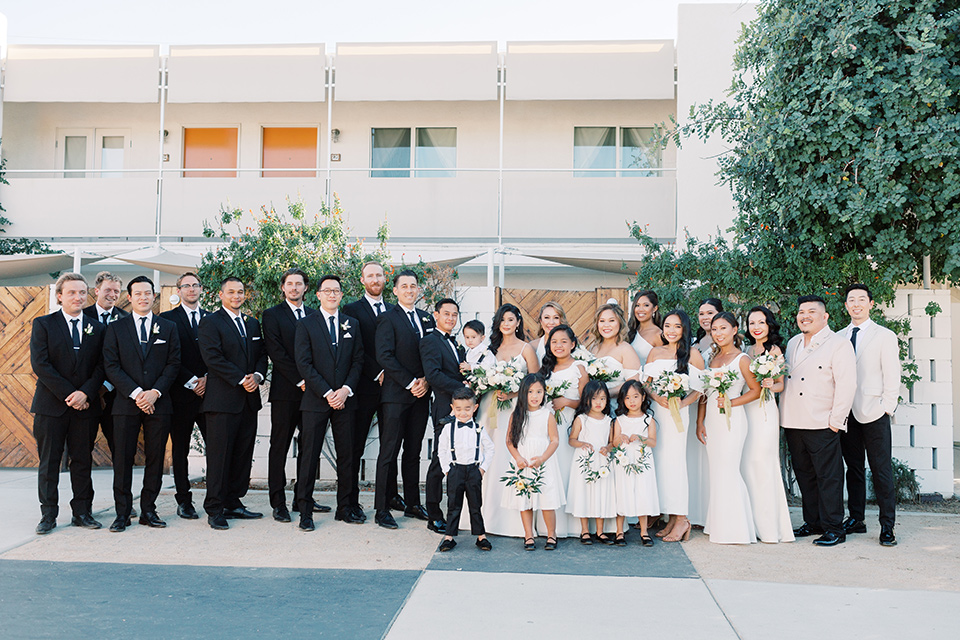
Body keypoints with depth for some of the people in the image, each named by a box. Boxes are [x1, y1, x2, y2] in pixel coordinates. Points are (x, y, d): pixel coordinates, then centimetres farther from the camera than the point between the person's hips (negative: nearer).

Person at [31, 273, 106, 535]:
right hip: (51, 405, -2)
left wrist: (86, 393, -12)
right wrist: (68, 394, -13)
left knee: (82, 461, 6)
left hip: (85, 405, 2)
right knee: (49, 461, 3)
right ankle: (48, 515, 12)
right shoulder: (43, 324, 2)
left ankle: (82, 513, 15)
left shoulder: (97, 328, 10)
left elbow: (101, 366, 4)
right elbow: (40, 364, -7)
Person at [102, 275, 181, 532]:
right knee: (123, 459, 0)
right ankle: (122, 513, 8)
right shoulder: (116, 328, 9)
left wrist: (155, 392, -9)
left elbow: (173, 364, 5)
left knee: (155, 458, 3)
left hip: (158, 404, 1)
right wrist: (135, 393, -11)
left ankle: (148, 510, 13)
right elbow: (111, 366, 0)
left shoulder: (169, 328, 11)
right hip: (126, 404, -1)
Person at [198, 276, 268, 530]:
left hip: (249, 399, 6)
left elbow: (261, 354, 17)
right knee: (219, 455, -3)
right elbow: (213, 358, -11)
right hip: (223, 399, -6)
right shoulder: (210, 322, -1)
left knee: (243, 454, 8)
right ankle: (214, 509, 4)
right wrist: (241, 380, -15)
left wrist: (258, 375, -4)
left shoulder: (253, 324, 19)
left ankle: (233, 503, 17)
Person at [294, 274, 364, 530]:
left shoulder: (352, 324, 12)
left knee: (346, 455, 7)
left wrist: (346, 390, -7)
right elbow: (304, 364, -6)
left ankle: (345, 508, 18)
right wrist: (327, 393, -12)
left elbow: (358, 360, 8)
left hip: (345, 400, 3)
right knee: (309, 456, -1)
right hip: (315, 401, -3)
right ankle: (305, 511, 8)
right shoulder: (306, 324, 2)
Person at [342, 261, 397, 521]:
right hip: (364, 388, -4)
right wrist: (378, 373, -14)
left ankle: (391, 495, 22)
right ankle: (352, 500, 8)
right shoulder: (352, 310, 0)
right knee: (356, 447, 2)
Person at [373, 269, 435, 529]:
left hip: (421, 394, 6)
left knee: (413, 452, 13)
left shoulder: (427, 319, 15)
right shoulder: (388, 319, -4)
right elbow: (384, 356, -13)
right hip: (396, 395, -6)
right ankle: (382, 510, 4)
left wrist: (426, 381, -4)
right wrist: (410, 383, -14)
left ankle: (413, 504, 21)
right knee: (389, 453, -2)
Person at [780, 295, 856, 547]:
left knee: (828, 478, -1)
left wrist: (835, 420, -14)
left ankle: (833, 529, 7)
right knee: (805, 476, 14)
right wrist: (784, 415, 15)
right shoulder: (792, 343, 16)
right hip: (793, 423, 7)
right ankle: (813, 523, 25)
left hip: (822, 425, -7)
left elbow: (847, 384, -11)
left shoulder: (839, 344, -6)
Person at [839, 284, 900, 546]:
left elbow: (892, 377, -1)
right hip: (846, 414, 4)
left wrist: (886, 408, -8)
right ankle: (856, 519, 20)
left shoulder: (885, 336, 1)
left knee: (882, 471, -3)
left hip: (874, 414, -4)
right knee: (853, 469, 11)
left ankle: (887, 526, 5)